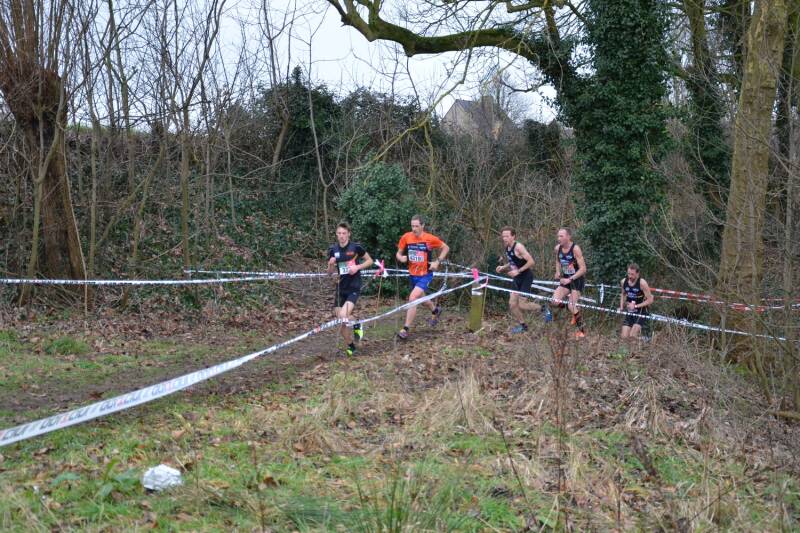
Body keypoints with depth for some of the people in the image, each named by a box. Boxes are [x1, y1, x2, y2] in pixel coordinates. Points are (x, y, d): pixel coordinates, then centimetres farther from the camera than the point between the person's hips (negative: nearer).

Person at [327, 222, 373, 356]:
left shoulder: (356, 247, -7)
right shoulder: (333, 249, 3)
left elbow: (369, 261, 5)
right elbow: (330, 272, 10)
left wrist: (357, 267, -11)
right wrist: (331, 264, -12)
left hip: (354, 288, -4)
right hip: (340, 288, 4)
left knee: (343, 316, -24)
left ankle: (356, 325, 10)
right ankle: (350, 346, 23)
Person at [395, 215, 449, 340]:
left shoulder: (430, 239, -14)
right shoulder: (406, 237, -7)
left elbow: (446, 248, 1)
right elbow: (398, 253, 5)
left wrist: (437, 261, -10)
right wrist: (401, 258, -18)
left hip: (425, 275, -5)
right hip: (412, 275, 5)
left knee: (412, 298, -20)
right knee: (420, 298, 24)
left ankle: (405, 329, -14)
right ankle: (435, 311, 56)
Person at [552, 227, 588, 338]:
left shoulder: (575, 249, -21)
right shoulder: (558, 248, -3)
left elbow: (583, 269, -21)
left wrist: (570, 279, -25)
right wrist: (558, 272, 1)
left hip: (577, 279, -6)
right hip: (566, 279, 6)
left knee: (572, 307, -16)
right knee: (555, 301, -12)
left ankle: (581, 330, 4)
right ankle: (576, 312, 15)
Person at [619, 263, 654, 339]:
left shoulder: (642, 283, -18)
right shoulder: (624, 281, -3)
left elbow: (650, 300, -15)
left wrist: (636, 306, -20)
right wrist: (622, 306, 3)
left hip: (641, 311, -5)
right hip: (630, 312, 5)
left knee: (632, 336, -18)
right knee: (624, 337, 0)